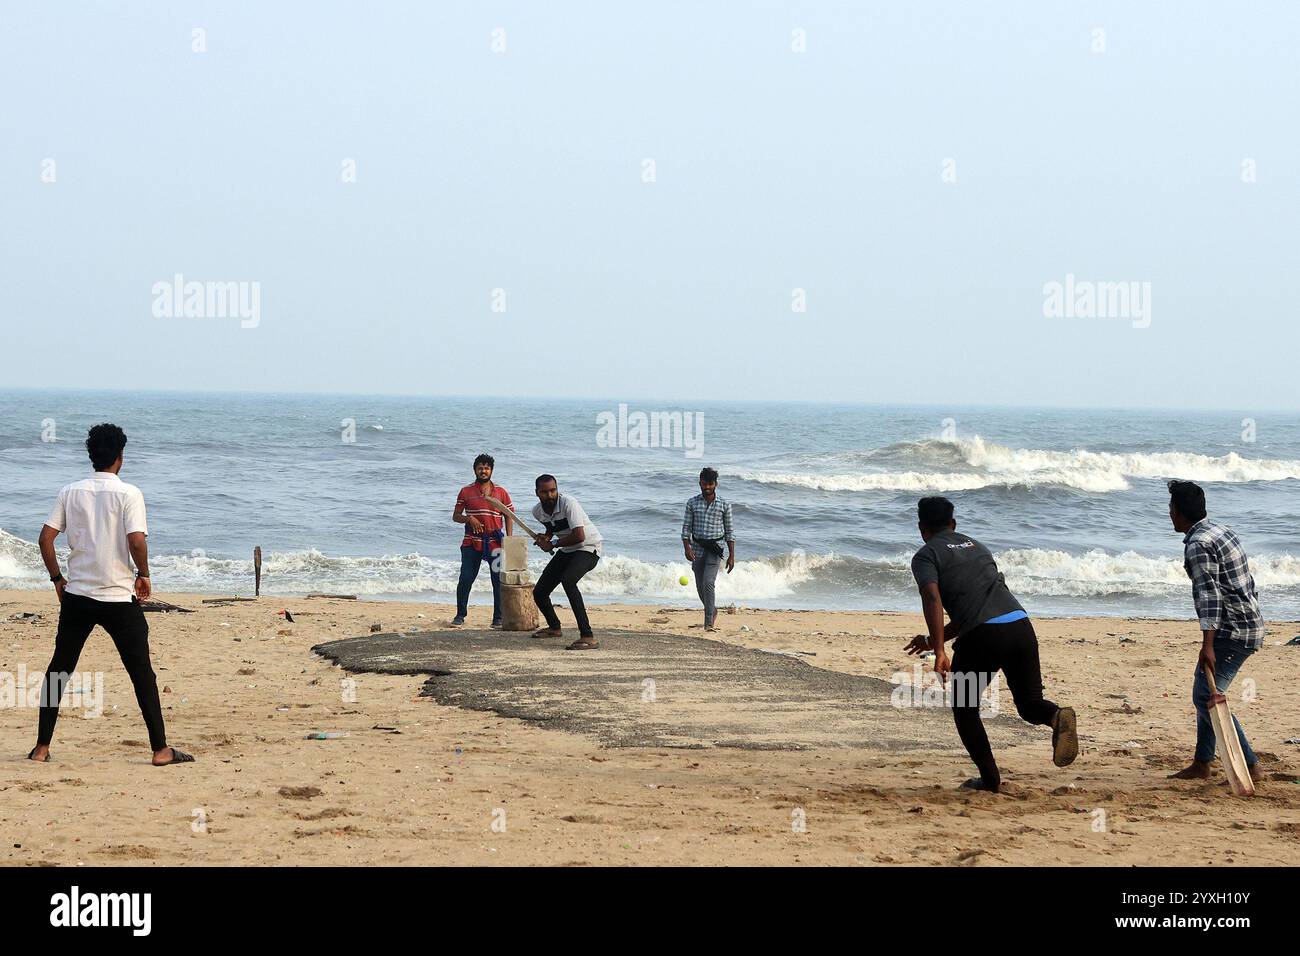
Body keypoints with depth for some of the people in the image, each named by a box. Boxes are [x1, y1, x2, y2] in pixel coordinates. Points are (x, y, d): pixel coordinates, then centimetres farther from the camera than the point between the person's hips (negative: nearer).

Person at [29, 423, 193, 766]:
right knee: (141, 672, 4)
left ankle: (42, 747, 13)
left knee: (58, 669, 13)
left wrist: (57, 578, 13)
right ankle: (160, 749, 3)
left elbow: (46, 538, 0)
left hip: (77, 595, 3)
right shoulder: (128, 493, -8)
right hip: (119, 597, -3)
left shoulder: (71, 492, 3)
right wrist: (143, 575, -1)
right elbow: (136, 540, -18)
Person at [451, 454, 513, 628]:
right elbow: (455, 516, 8)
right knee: (465, 579, -2)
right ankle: (460, 615, 9)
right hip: (471, 542, 0)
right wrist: (469, 519, -13)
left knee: (498, 581, 0)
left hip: (495, 542, 0)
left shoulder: (501, 492, 7)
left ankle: (498, 618, 7)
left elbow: (508, 517, 10)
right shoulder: (466, 492, 5)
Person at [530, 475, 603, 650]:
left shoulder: (568, 504, -25)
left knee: (567, 580, -35)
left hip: (588, 548, -8)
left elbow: (579, 536, -32)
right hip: (566, 550, 8)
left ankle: (588, 637, -40)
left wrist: (553, 544, -20)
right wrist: (544, 538, -1)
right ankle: (554, 627, 42)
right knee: (539, 592, 9)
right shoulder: (538, 511, -2)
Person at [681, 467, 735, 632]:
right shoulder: (692, 503, 3)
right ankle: (713, 610, 39)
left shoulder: (724, 505, 0)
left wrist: (731, 556, 1)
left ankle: (708, 623, -19)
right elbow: (686, 528, 2)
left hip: (715, 549, -3)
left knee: (708, 583, -19)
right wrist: (687, 548, -13)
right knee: (700, 587, 11)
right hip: (697, 548, 3)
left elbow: (729, 531, 4)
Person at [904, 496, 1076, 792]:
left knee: (964, 708, 17)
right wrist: (933, 639, 43)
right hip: (1020, 623, 5)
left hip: (983, 635, -5)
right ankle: (1058, 717, -19)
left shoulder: (926, 555, 9)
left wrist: (939, 652, -15)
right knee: (1030, 704, 14)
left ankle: (990, 778, 13)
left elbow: (933, 598, -10)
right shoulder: (975, 546, 30)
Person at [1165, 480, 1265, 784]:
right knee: (1204, 694, 18)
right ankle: (1201, 764, 23)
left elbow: (1209, 595, -26)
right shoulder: (1220, 531, 14)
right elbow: (1246, 582, 21)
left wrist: (1207, 644, -32)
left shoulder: (1198, 545, -17)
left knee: (1206, 697, -11)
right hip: (1250, 625, 10)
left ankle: (1250, 766, -14)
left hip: (1231, 632, -10)